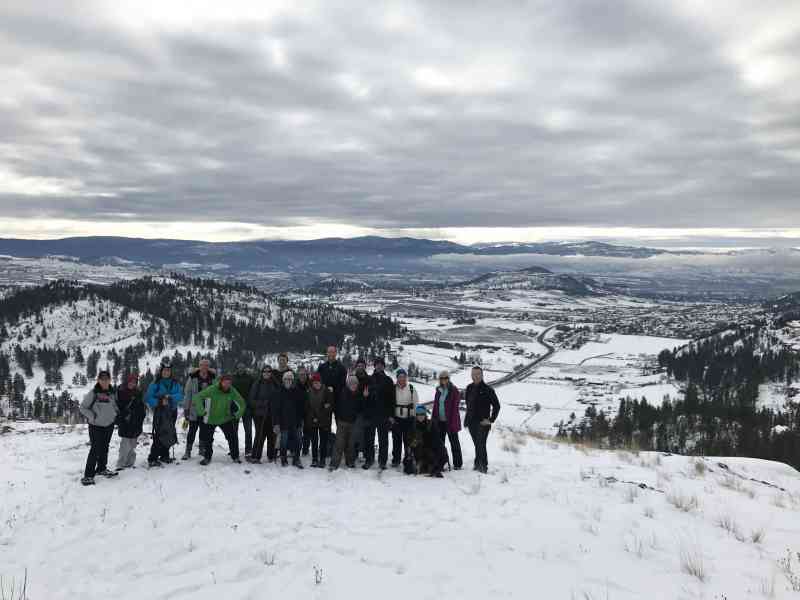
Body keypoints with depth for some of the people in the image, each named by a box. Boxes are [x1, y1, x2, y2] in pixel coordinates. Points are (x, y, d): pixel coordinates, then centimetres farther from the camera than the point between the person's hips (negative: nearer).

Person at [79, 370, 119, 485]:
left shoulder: (113, 392, 2)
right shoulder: (93, 393, -12)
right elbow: (83, 407, -6)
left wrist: (116, 414, 3)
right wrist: (93, 416, -16)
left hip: (109, 424, 5)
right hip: (96, 425, -5)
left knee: (105, 447, 17)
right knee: (95, 449, -10)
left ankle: (102, 468, 35)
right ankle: (88, 475, -3)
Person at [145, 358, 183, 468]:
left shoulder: (175, 384, 9)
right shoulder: (155, 384, -1)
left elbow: (180, 396, -3)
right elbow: (148, 398, -5)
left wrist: (170, 397, -20)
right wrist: (159, 402, -19)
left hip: (172, 412, 4)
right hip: (159, 412, -4)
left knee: (169, 435, 10)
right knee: (160, 435, -14)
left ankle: (164, 455, 26)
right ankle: (152, 459, -10)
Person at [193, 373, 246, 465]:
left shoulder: (232, 391, -14)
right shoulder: (212, 389, -23)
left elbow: (242, 403, -1)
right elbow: (198, 397, -23)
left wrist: (238, 415, -10)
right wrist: (201, 411, -30)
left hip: (226, 419, 2)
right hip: (211, 419, -1)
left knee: (233, 437, -2)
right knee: (207, 439, 6)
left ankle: (235, 457, 16)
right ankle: (207, 457, 27)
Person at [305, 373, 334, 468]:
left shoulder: (327, 391, -4)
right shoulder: (309, 393, 3)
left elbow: (331, 405, -2)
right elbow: (307, 407, 2)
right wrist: (312, 417, -7)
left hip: (324, 421, -2)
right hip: (312, 421, 2)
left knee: (323, 441, 2)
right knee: (314, 441, 9)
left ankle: (322, 460, 10)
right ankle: (314, 459, 19)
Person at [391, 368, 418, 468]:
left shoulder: (412, 389, 0)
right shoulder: (393, 389, 2)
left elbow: (416, 404, 4)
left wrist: (415, 417, -1)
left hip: (409, 419, -1)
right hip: (396, 418, 1)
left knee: (408, 440, -1)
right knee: (396, 440, 5)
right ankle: (396, 460, 14)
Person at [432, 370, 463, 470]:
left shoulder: (454, 390, -9)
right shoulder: (439, 391, 9)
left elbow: (455, 407, -13)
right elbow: (435, 405, 13)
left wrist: (452, 422, -17)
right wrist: (433, 419, 9)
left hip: (450, 421, -6)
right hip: (440, 421, 6)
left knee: (454, 442, 4)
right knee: (439, 442, 11)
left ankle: (457, 464, 12)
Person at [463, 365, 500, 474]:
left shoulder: (487, 389, -8)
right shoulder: (469, 388, 10)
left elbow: (496, 406, -5)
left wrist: (491, 420, -9)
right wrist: (467, 419, 16)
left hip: (483, 423, -6)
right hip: (471, 422, 6)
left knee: (481, 445, -11)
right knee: (477, 445, 13)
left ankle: (483, 466, -3)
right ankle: (478, 464, 22)